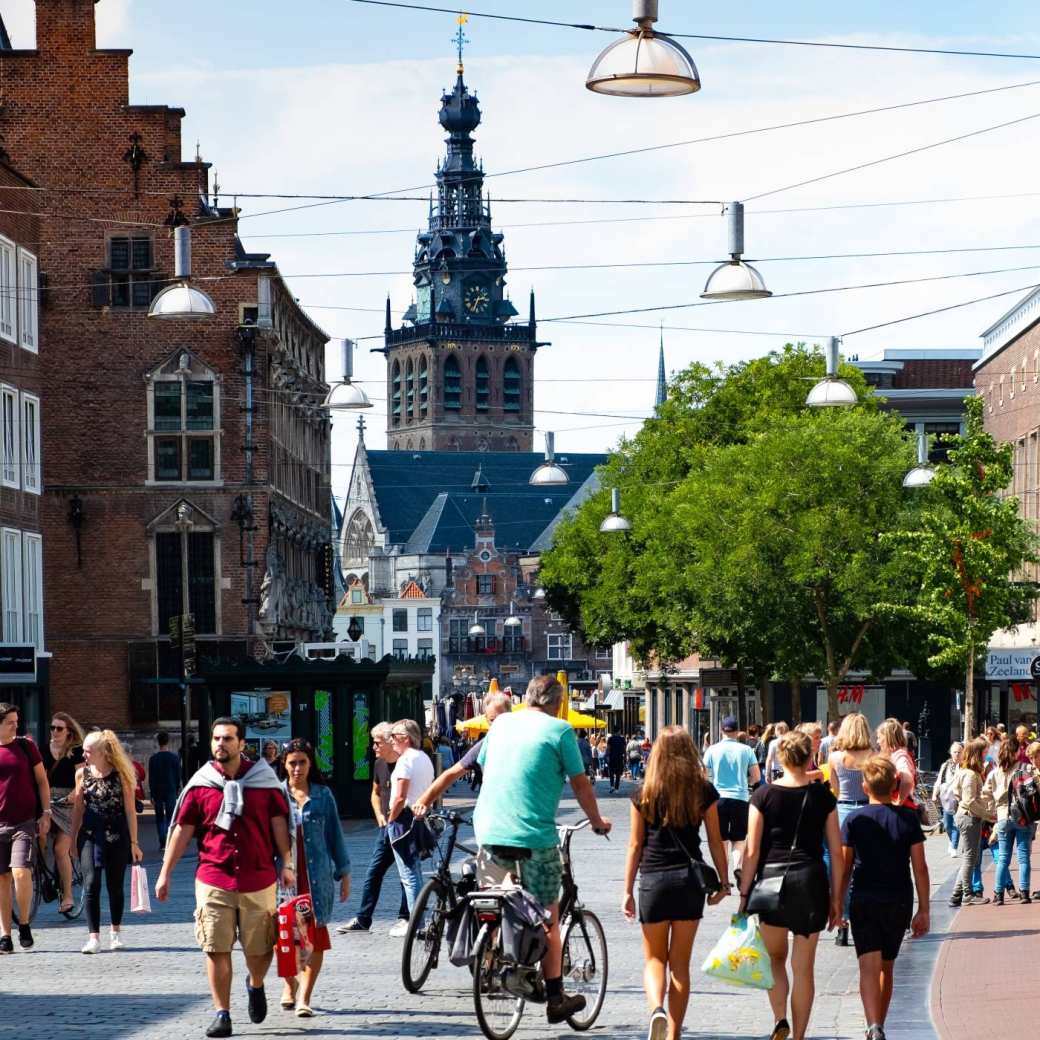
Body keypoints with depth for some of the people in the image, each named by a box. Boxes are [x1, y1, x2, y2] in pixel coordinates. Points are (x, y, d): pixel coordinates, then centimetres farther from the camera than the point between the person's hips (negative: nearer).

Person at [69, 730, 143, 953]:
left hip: (117, 835, -1)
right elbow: (78, 808, 12)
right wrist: (72, 839, 12)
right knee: (91, 884, -11)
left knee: (115, 885, 8)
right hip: (90, 835, 2)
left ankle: (116, 932, 28)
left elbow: (130, 809, -2)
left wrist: (133, 842, -3)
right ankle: (93, 937, -10)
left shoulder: (120, 774, -4)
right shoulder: (82, 774, 4)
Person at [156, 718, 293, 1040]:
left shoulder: (264, 779, 2)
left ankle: (255, 986, 38)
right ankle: (221, 1013, 4)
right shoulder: (201, 783, 2)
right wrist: (165, 873, 3)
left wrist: (286, 864, -3)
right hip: (213, 880, 0)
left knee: (260, 949, 7)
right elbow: (182, 829, 5)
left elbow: (278, 822, 5)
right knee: (217, 950, -3)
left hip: (258, 879, 0)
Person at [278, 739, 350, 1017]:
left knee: (316, 937, -6)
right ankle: (290, 984, 30)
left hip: (316, 874, 0)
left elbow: (334, 835, 10)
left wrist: (344, 872, 9)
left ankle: (304, 997, -3)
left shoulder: (323, 795, 6)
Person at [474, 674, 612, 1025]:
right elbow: (580, 784, 0)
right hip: (535, 835, -4)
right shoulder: (559, 730, -3)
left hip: (490, 830, 4)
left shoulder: (502, 723, 12)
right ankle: (555, 999, 9)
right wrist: (597, 821, 17)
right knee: (547, 917, 5)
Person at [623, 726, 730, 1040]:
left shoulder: (644, 795, -2)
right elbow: (715, 841, 3)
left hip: (654, 881, -1)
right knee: (680, 962, 10)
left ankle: (657, 1010, -17)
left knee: (654, 958, 10)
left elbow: (635, 845, 0)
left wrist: (628, 891, 6)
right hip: (691, 880, 1)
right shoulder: (704, 792, 0)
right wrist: (724, 882, 13)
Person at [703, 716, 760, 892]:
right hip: (740, 798, 0)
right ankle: (738, 866, -17)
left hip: (719, 798, 0)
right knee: (739, 839, 9)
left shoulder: (713, 750, -2)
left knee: (722, 840, 10)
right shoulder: (745, 750, -2)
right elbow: (756, 777, 2)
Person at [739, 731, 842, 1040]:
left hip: (772, 878, 0)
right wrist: (836, 898, 11)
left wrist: (744, 893, 4)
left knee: (776, 957, 17)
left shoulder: (764, 795, -2)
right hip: (811, 879, 0)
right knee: (804, 967, 7)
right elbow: (836, 852, 3)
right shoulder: (823, 796, 1)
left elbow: (752, 851, -3)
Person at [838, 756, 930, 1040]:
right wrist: (923, 910, 3)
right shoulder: (908, 819, -1)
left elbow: (844, 868, -1)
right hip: (899, 903, 2)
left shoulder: (854, 820, -3)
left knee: (869, 966, -11)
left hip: (864, 901, -2)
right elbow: (920, 868, -3)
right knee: (887, 967, 18)